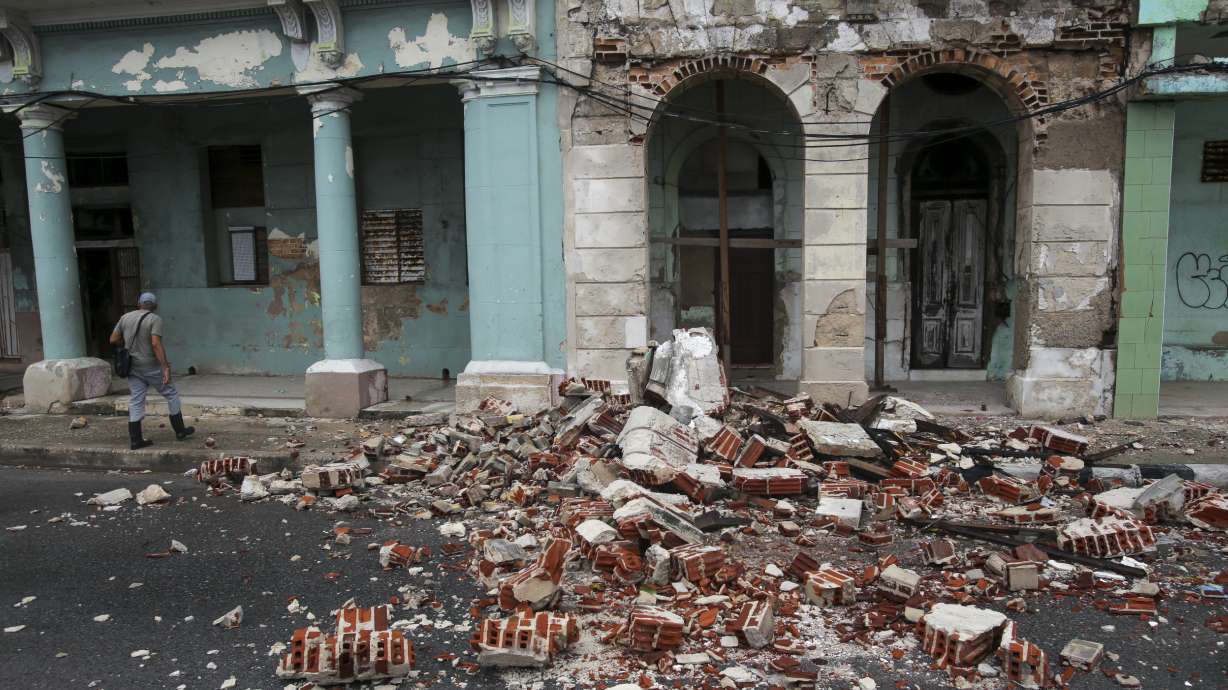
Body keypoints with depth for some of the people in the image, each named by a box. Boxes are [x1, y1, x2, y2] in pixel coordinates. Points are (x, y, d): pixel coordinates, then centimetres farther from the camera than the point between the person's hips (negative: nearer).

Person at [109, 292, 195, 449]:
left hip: (132, 367, 5)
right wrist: (166, 367, -24)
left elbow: (113, 339, 8)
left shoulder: (125, 317, 6)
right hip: (151, 367, -5)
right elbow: (156, 344, -22)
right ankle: (180, 431, 17)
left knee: (136, 401, 8)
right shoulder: (155, 319, -11)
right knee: (171, 394, 10)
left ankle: (135, 439, 7)